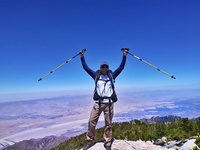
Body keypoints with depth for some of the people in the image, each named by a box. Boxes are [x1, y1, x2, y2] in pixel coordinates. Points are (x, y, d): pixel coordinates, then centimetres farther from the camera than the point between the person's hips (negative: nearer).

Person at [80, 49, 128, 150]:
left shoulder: (111, 76, 9)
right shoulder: (96, 75, 9)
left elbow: (121, 67, 6)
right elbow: (86, 68, 8)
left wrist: (124, 56, 2)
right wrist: (82, 57, 5)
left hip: (109, 103, 0)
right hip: (98, 102, 1)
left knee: (108, 124, 5)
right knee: (91, 122, -3)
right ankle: (90, 141, 15)